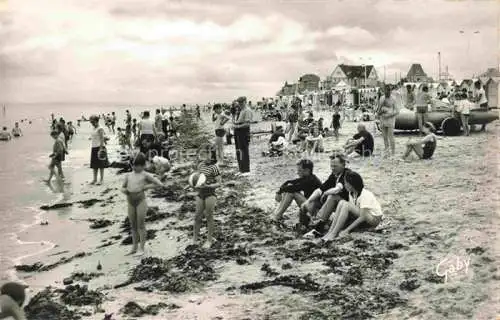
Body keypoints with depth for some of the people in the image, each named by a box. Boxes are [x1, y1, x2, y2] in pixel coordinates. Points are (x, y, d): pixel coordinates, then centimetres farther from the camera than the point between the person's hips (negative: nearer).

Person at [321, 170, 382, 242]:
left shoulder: (365, 194, -24)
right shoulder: (351, 193, -1)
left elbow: (363, 217, -27)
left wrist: (347, 230, -29)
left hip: (374, 219, -8)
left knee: (346, 205, -28)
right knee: (342, 202, -15)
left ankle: (333, 234, -30)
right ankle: (330, 231, -24)